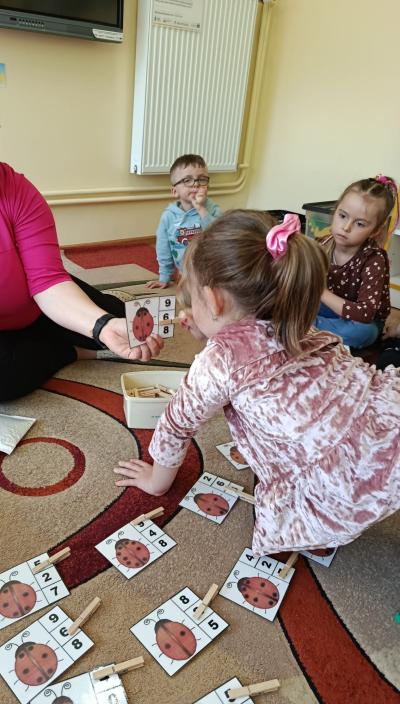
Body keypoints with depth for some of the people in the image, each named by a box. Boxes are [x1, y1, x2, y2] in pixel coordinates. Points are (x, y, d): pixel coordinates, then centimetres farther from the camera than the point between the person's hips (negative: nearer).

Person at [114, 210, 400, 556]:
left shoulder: (218, 360, -10)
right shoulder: (298, 328, 8)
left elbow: (177, 427, 7)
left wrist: (157, 480, 24)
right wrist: (212, 330, 31)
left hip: (353, 491, -6)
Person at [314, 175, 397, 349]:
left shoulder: (374, 260, -24)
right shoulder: (324, 245, -11)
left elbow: (365, 314, -35)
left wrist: (322, 292, -35)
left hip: (363, 323, -3)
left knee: (361, 332, -38)